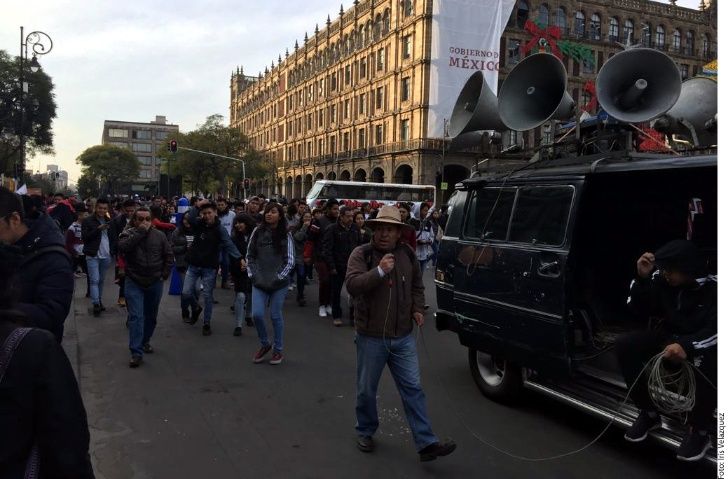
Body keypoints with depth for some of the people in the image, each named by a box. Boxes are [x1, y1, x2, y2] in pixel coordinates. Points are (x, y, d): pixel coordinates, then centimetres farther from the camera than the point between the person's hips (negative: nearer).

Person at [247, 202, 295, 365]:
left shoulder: (285, 235, -3)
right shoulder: (258, 232, 4)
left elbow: (290, 261, -3)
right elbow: (250, 255, 10)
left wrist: (278, 277, -8)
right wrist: (252, 274, 1)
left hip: (278, 284, -2)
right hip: (259, 282, 2)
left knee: (276, 315, 4)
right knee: (257, 314, -5)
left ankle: (278, 350, 21)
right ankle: (264, 344, 21)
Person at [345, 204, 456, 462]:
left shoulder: (408, 254, 5)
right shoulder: (361, 254, -9)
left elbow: (417, 286, 20)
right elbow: (352, 285, -24)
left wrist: (418, 309, 5)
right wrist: (380, 271, -33)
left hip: (403, 337, 3)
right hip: (371, 337, -3)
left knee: (413, 389, 3)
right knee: (366, 390, 12)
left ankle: (427, 443, 6)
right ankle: (365, 432, 35)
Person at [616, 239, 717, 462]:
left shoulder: (713, 286, -21)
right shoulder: (662, 279, -9)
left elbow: (716, 329, -31)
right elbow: (639, 310, -4)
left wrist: (688, 346, -49)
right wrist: (642, 278, -20)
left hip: (703, 344, -4)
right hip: (670, 338, 5)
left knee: (706, 361, -39)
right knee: (626, 344, -19)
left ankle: (699, 431, -15)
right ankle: (649, 414, -4)